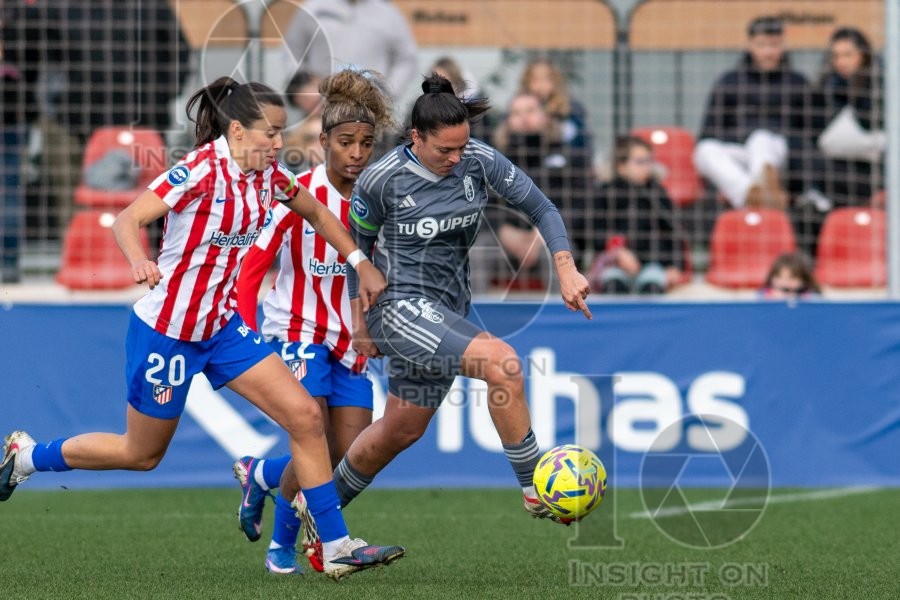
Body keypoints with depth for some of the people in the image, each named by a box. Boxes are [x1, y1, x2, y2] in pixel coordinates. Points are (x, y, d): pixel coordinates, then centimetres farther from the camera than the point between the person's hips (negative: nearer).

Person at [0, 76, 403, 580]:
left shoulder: (267, 175, 0)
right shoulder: (200, 172, -23)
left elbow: (317, 213, 20)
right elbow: (128, 220, -28)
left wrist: (361, 264, 14)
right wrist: (140, 262, -48)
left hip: (222, 327, 7)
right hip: (166, 330, -7)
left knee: (305, 414, -7)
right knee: (142, 453, 9)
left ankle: (336, 546, -3)